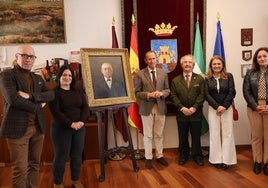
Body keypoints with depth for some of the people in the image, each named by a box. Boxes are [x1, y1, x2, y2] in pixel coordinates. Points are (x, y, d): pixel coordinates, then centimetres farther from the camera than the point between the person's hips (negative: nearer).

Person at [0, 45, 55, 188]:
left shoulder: (38, 78, 15)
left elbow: (51, 94, 0)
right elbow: (13, 99, -18)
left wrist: (30, 96, -15)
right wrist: (37, 106, -9)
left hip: (38, 127, 6)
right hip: (18, 128, -6)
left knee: (34, 165, 14)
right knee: (20, 169, -2)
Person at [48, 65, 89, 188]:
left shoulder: (78, 91, 11)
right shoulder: (54, 92, -5)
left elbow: (85, 107, 3)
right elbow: (56, 112, -14)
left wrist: (82, 121, -15)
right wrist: (71, 124, -21)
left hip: (79, 129, 5)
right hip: (61, 129, -5)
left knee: (77, 156, 11)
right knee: (61, 157, 4)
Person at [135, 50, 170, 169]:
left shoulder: (163, 73, 5)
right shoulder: (140, 74, -5)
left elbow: (168, 90, 7)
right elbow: (137, 93, -6)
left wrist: (161, 93, -15)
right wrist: (149, 94, -21)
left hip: (160, 107, 3)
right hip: (147, 108, -2)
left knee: (159, 134, 12)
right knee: (148, 135, 7)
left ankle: (159, 156, 26)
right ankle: (148, 158, 19)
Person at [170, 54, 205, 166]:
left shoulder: (200, 79, 4)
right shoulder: (175, 80, 5)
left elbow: (202, 95, -4)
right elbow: (173, 96, -2)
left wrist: (194, 108, -14)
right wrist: (182, 108, -13)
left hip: (196, 113, 0)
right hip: (182, 114, 1)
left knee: (196, 136, 8)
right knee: (182, 137, 10)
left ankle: (197, 156, 23)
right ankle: (183, 156, 24)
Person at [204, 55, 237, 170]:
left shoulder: (229, 76, 2)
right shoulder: (207, 78, 2)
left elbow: (232, 92, -3)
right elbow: (207, 95, -4)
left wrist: (224, 106, -12)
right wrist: (217, 107, -12)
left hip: (227, 108, 0)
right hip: (213, 109, 0)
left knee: (227, 133, -1)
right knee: (214, 134, 3)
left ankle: (226, 159, 8)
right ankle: (216, 159, 11)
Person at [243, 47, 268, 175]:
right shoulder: (250, 74, 5)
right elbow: (246, 92, 0)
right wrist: (256, 106, -9)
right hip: (254, 108, 1)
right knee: (256, 136, 7)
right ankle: (257, 161, 18)